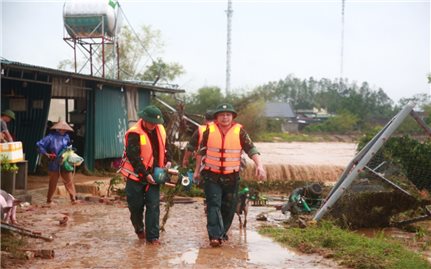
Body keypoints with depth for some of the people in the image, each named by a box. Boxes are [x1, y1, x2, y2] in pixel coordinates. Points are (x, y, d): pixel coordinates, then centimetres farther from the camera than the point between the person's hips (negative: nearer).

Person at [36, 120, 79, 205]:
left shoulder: (66, 136, 7)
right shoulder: (51, 137, -9)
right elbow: (39, 145, -8)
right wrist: (47, 154, -11)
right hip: (54, 164, -4)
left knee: (69, 181, -2)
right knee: (53, 183, 7)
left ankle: (73, 199, -3)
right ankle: (49, 200, 21)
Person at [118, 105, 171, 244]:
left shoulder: (160, 130, 2)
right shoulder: (134, 134, -18)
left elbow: (163, 148, 18)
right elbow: (134, 157, -21)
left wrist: (167, 161, 1)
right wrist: (146, 174, -21)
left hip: (153, 176, 4)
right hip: (136, 176, -4)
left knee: (153, 206, -3)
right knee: (136, 206, 8)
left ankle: (152, 236, 2)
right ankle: (139, 229, 33)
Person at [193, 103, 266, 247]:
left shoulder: (239, 131, -3)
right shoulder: (209, 130, -1)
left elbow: (251, 149, -7)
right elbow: (201, 151, 11)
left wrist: (259, 165, -22)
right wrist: (197, 170, 16)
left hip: (232, 177, 1)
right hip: (211, 176, -1)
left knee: (229, 207, 9)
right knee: (214, 205, -11)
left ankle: (222, 233, 27)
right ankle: (214, 236, -16)